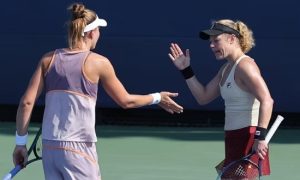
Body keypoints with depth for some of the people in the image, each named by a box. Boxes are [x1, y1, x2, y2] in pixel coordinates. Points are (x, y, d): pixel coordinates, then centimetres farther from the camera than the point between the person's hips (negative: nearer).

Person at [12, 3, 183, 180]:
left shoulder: (49, 59, 7)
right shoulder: (98, 62, -3)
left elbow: (26, 102, 2)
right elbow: (126, 101, 8)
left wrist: (21, 142, 9)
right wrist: (157, 98, 24)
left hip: (49, 147, 5)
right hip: (78, 149, -5)